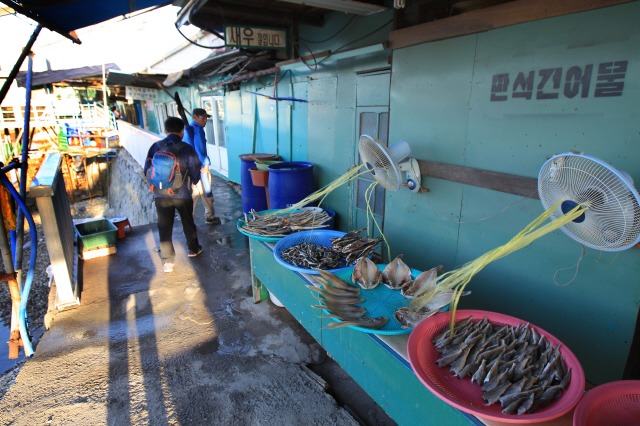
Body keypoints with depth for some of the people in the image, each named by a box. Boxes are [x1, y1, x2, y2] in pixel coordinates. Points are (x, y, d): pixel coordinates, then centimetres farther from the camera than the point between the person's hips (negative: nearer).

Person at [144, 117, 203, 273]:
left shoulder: (155, 147, -2)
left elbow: (147, 172, 4)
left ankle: (167, 261, 12)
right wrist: (191, 181, 17)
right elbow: (195, 174, -5)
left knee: (164, 227, 9)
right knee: (188, 223, 18)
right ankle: (193, 249, 37)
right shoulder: (187, 149, -11)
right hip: (182, 194, -1)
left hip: (160, 195, 2)